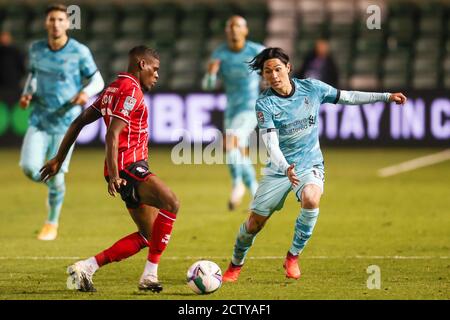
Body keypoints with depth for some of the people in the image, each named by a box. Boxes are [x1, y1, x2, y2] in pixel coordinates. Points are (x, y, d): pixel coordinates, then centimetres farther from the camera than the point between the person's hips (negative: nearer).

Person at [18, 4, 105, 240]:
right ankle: (53, 181, 23)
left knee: (55, 176, -4)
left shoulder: (79, 52, -9)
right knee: (29, 168, -14)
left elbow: (97, 81, -1)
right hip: (40, 119, 3)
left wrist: (86, 92, -22)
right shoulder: (36, 49, 2)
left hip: (66, 121, -3)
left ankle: (52, 224, 19)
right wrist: (27, 93, 1)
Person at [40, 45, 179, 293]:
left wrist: (59, 159, 26)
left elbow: (79, 122, 23)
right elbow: (112, 135, -21)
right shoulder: (131, 90, -10)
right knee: (171, 203, -27)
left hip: (132, 170, 10)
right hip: (128, 167, -10)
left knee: (149, 236, 6)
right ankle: (149, 275, -30)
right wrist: (113, 174, -29)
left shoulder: (113, 89, 21)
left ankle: (85, 268, 6)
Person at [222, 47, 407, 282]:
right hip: (279, 168, 0)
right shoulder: (264, 104, -14)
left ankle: (293, 257, -13)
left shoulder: (311, 88, -6)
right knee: (255, 222, 1)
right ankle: (235, 265, 30)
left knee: (311, 200, -32)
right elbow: (271, 143, -23)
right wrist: (286, 169, -41)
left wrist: (386, 97, 8)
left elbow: (346, 97, 8)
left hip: (310, 165, 1)